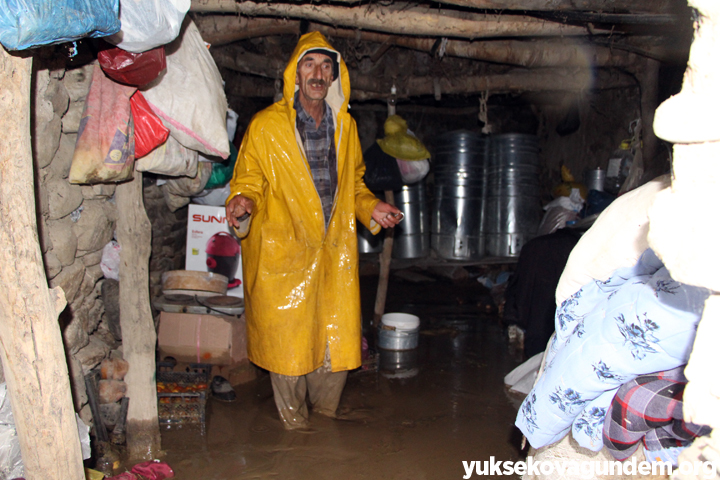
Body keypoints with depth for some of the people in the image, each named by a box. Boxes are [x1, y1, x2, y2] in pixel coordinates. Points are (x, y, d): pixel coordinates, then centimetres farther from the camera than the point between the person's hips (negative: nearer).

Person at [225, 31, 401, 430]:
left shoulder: (345, 126, 11)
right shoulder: (266, 126, -3)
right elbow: (248, 183, 1)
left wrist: (370, 208, 4)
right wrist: (243, 203, -21)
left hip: (334, 255, 4)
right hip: (283, 254, -4)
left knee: (337, 342, 7)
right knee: (288, 344, 3)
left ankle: (326, 418, 32)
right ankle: (293, 426, 25)